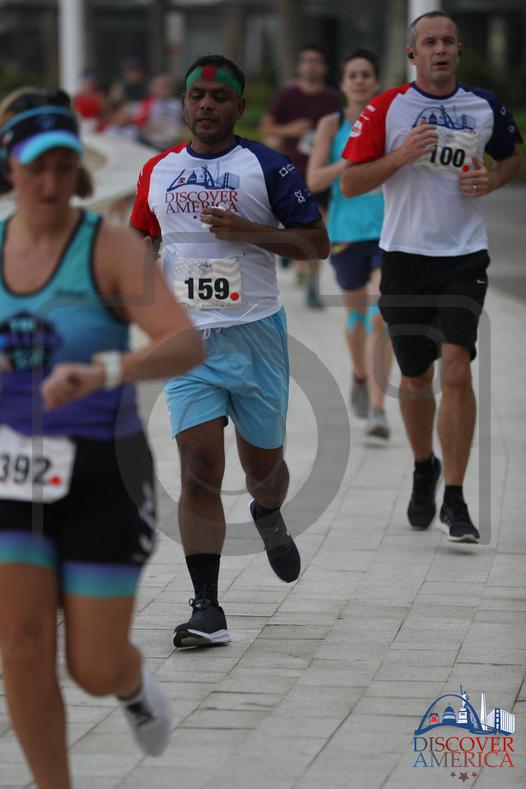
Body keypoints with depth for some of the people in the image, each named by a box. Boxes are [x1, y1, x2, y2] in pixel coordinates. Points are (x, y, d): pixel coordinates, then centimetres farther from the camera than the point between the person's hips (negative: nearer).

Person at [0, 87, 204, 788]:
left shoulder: (114, 248, -16)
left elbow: (188, 346, -29)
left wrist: (101, 374, -46)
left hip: (102, 475, -3)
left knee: (94, 670, 3)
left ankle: (133, 683, 43)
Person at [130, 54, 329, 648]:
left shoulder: (267, 167, -3)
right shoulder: (158, 171, 9)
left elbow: (317, 243, -4)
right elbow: (141, 240, 24)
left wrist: (248, 231, -17)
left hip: (255, 333, -1)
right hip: (187, 338, 1)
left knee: (262, 464, 12)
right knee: (199, 469, -10)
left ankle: (268, 518, 50)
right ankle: (206, 610, -9)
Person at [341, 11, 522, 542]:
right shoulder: (387, 108, -3)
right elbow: (349, 183, -4)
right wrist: (400, 156, -18)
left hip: (464, 256, 0)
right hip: (405, 255, 0)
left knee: (457, 373, -14)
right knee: (416, 378, 11)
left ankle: (454, 501, -9)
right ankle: (424, 469, 38)